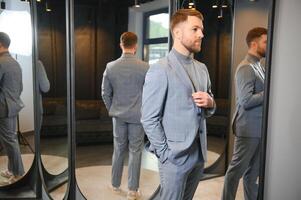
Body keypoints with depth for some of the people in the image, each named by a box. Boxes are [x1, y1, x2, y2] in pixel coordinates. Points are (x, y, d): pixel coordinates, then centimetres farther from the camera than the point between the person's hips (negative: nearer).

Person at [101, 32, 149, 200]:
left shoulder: (110, 67, -4)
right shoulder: (145, 67, -12)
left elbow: (105, 93, 2)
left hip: (118, 115, 3)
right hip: (137, 116, -3)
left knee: (118, 150, 16)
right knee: (135, 151, 7)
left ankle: (115, 184, 29)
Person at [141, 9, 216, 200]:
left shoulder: (202, 69, 10)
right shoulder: (160, 70, -13)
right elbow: (149, 119, -14)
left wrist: (209, 102, -6)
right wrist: (165, 154, -14)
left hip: (200, 153, 7)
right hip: (176, 155, -7)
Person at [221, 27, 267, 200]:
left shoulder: (258, 66, 14)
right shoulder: (246, 68, -14)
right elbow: (246, 101, -22)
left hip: (259, 128, 9)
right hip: (248, 128, -9)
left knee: (253, 170, 17)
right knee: (237, 168, 3)